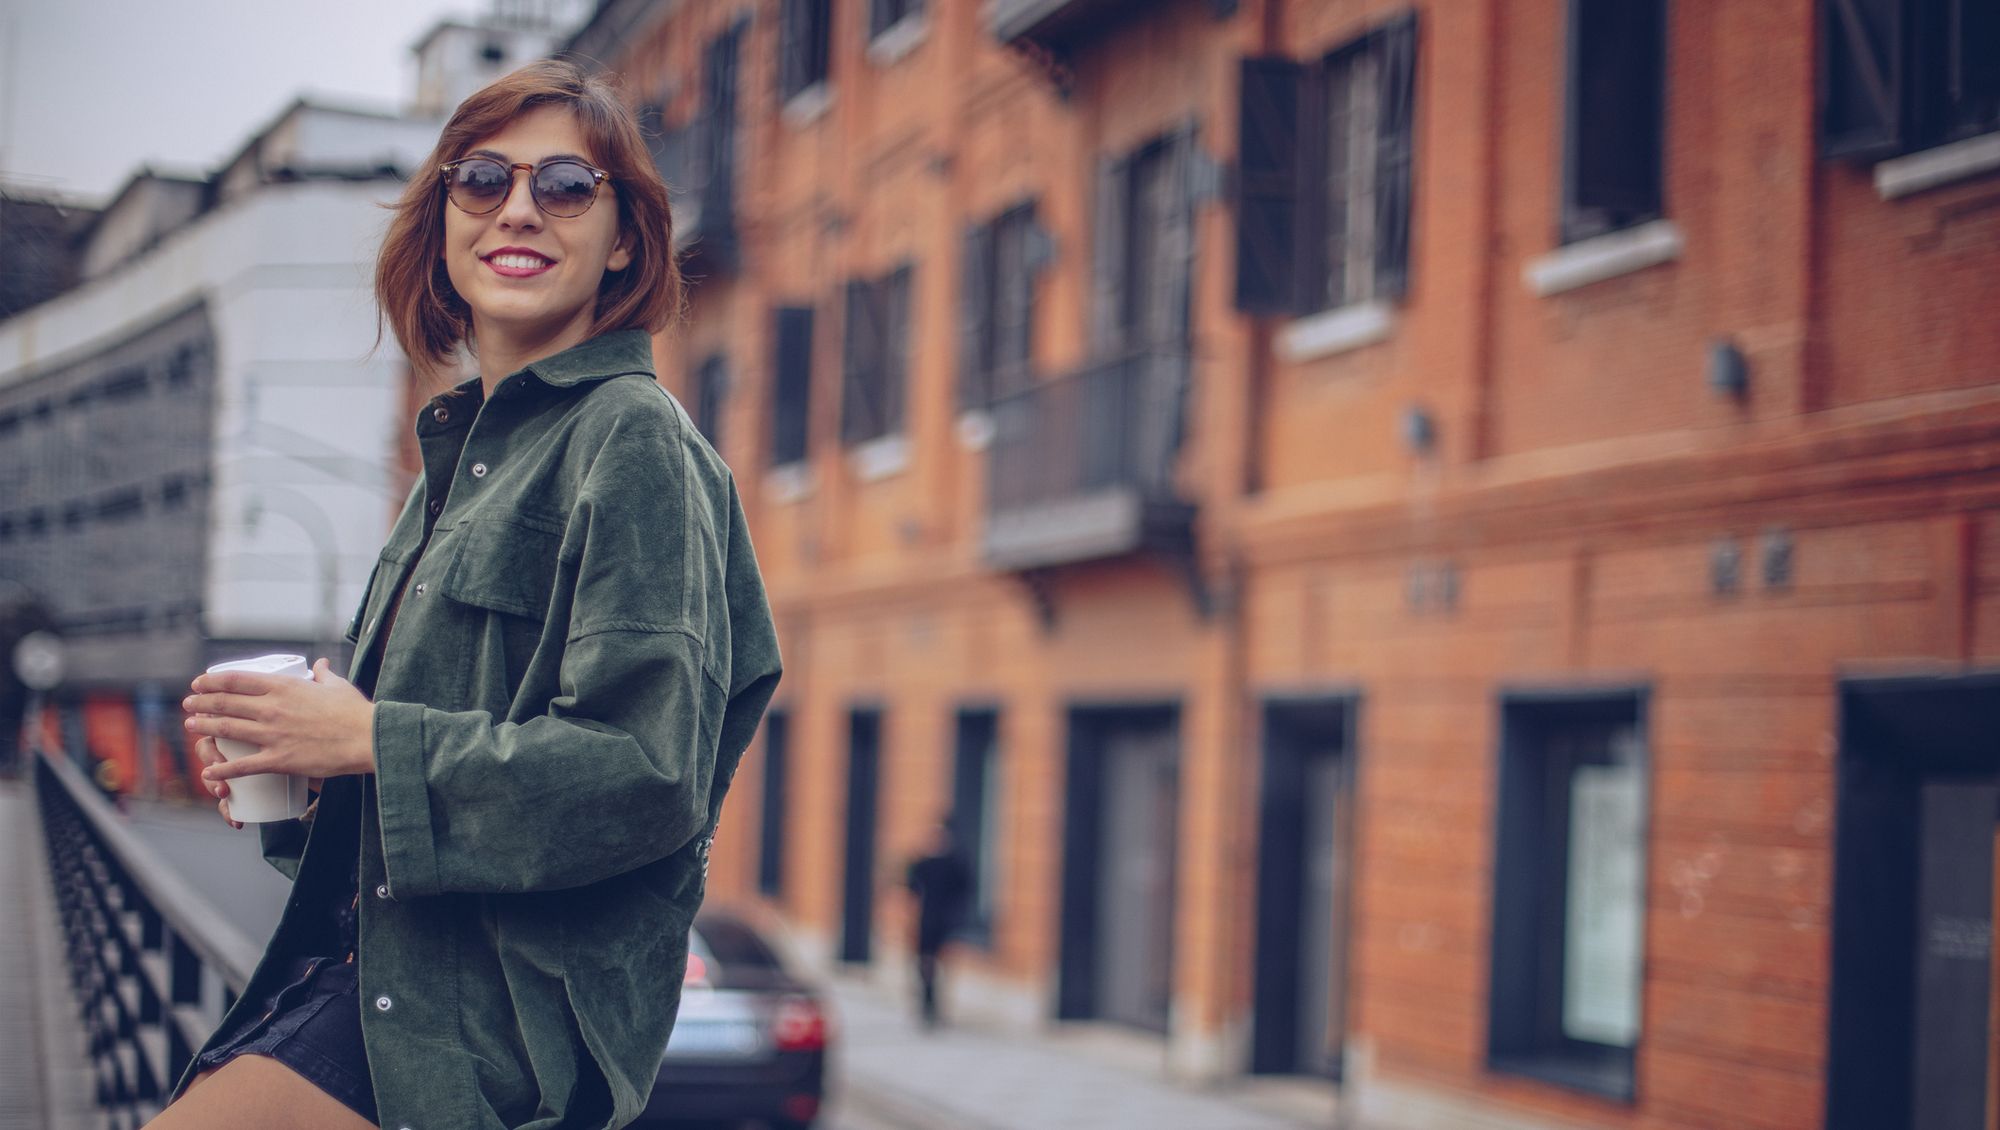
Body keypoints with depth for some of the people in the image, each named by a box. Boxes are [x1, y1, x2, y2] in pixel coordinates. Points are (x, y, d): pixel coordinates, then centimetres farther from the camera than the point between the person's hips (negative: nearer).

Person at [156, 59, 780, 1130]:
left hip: (505, 1009, -9)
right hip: (378, 970, 9)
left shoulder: (634, 442, -9)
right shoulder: (463, 450, 19)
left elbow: (648, 776, -19)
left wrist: (372, 742, -15)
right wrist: (292, 755, 8)